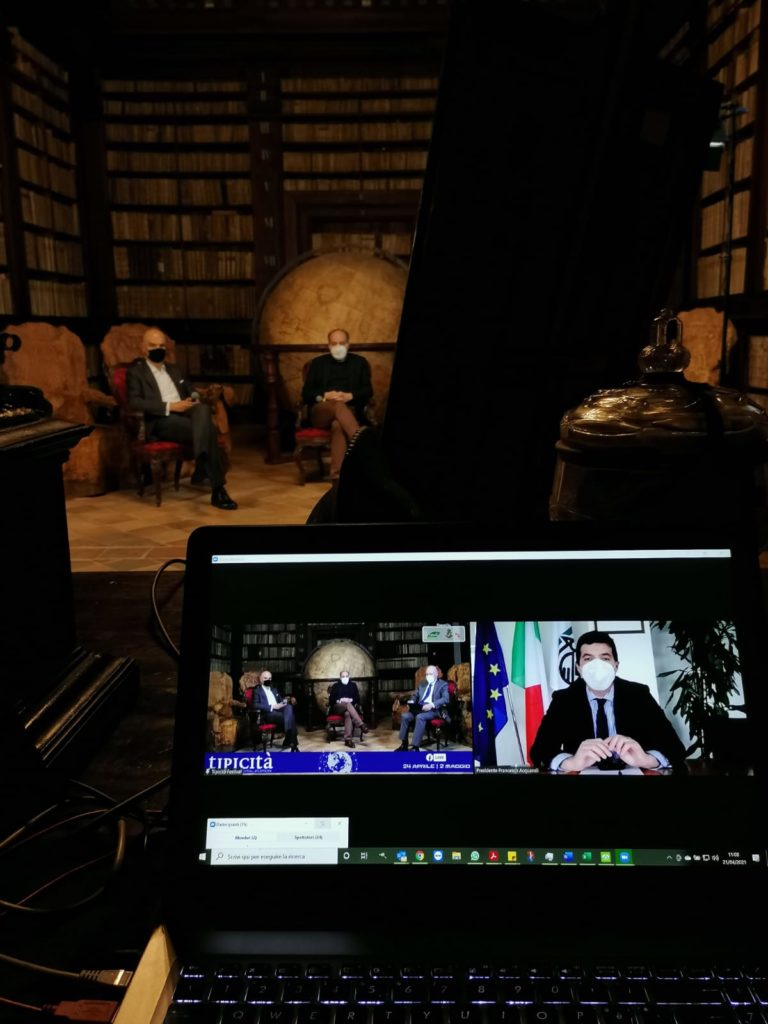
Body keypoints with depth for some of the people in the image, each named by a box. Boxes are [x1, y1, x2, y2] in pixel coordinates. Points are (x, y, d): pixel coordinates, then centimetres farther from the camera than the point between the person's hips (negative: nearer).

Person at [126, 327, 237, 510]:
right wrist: (169, 406, -17)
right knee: (208, 428, -32)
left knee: (203, 409, -35)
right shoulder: (136, 371, 9)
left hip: (185, 413, 5)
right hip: (161, 421, -5)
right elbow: (134, 402, -7)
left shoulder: (174, 369, 30)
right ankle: (217, 490, -36)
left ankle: (202, 466, -41)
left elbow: (190, 392, 27)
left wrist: (193, 400, 0)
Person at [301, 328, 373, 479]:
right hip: (320, 413, 1)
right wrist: (326, 395, -10)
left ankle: (337, 473, -55)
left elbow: (368, 391, 9)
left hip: (351, 412, 0)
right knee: (338, 405, -37)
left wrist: (350, 396, -11)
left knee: (338, 424, -38)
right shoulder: (318, 363, 19)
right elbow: (306, 393, 10)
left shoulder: (360, 362, 19)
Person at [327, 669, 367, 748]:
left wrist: (350, 700, -9)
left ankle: (348, 738, -53)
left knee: (348, 714, -39)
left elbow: (357, 698, 12)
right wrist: (339, 700, -13)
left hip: (351, 707, 1)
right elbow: (331, 699, 7)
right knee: (348, 704, -38)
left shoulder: (353, 685, 18)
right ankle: (361, 724, -51)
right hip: (337, 708, -1)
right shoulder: (335, 686, 14)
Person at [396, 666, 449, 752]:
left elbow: (445, 699, -11)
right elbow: (415, 696, 26)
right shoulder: (422, 684, 23)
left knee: (420, 717, -35)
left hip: (434, 710, -6)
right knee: (405, 715, -20)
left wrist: (432, 704, -25)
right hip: (419, 708, 6)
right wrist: (411, 702, 1)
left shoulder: (443, 684, 4)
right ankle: (404, 744, -10)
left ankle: (415, 747, -32)